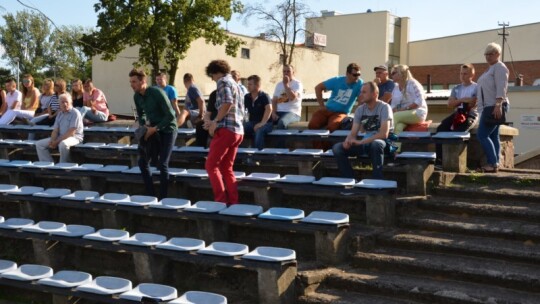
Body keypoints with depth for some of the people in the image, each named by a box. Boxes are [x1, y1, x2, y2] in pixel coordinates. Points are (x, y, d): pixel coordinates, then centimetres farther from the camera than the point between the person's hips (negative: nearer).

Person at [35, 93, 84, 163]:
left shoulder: (75, 113, -9)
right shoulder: (60, 114, 15)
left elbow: (71, 132, -16)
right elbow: (55, 130, 11)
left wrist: (57, 141, -17)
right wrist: (52, 141, -11)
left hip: (74, 137, -8)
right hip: (60, 137, 8)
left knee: (63, 144, -41)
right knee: (39, 144, -2)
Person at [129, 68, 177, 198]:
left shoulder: (157, 93, -22)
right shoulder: (137, 96, -1)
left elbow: (170, 116, -23)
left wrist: (155, 128, -24)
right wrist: (143, 126, -2)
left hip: (167, 130, -7)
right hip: (152, 129, 7)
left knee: (162, 164, -13)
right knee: (142, 161, 2)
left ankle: (163, 198, -3)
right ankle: (151, 195, 12)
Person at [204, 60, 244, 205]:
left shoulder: (223, 81, -2)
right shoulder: (236, 85, 24)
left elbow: (227, 103, -20)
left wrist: (216, 121, -10)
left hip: (226, 130, -9)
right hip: (238, 131, 9)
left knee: (211, 165, -4)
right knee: (226, 168, 13)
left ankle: (221, 201, -9)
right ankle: (233, 202, 10)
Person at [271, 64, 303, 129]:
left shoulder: (297, 83, 1)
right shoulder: (279, 84, 18)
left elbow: (293, 97, -17)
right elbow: (274, 100, 11)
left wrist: (286, 84, -9)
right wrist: (273, 113, -6)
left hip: (292, 112, -5)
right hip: (279, 112, 5)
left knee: (281, 122, -37)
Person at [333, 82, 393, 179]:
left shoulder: (384, 107, -11)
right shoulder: (360, 109, 6)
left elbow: (384, 134, -22)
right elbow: (353, 133, 3)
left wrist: (360, 142, -27)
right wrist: (348, 140, -22)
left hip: (381, 143, -6)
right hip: (365, 143, 6)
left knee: (375, 145, -41)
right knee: (337, 148, -14)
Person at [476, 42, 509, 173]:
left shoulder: (500, 67, -7)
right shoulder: (491, 69, 23)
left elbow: (501, 87, -19)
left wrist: (498, 105, -29)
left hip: (495, 107, -10)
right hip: (489, 107, 10)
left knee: (482, 135, -16)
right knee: (493, 136, 6)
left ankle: (493, 163, -16)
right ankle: (495, 164, 6)